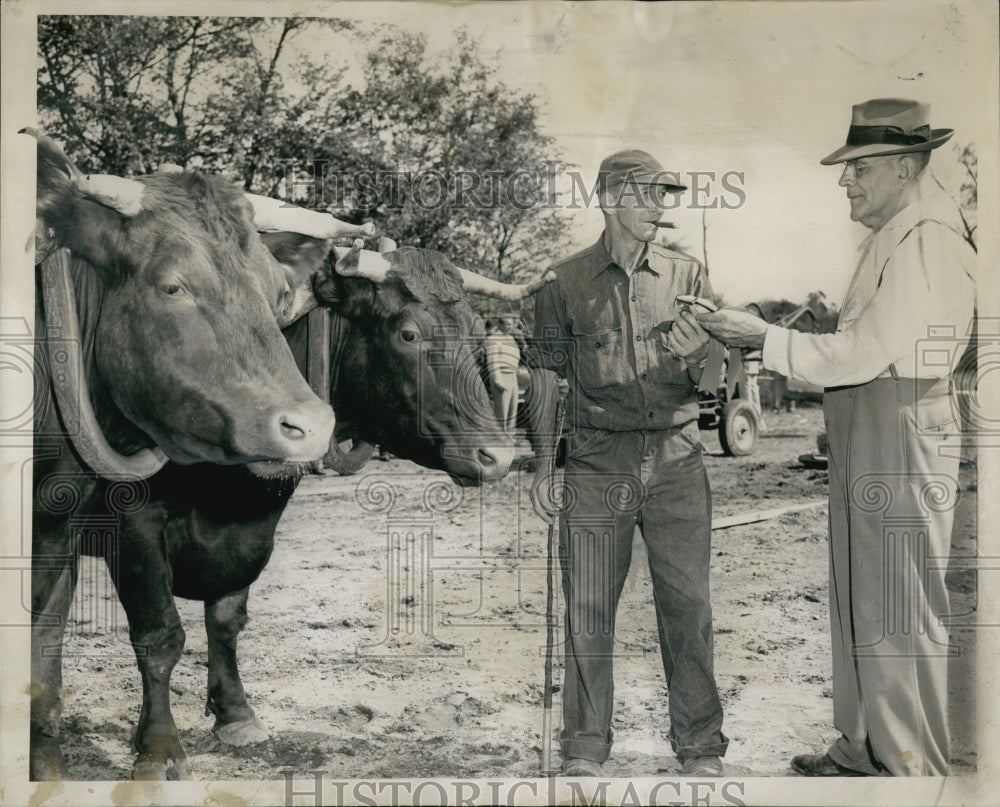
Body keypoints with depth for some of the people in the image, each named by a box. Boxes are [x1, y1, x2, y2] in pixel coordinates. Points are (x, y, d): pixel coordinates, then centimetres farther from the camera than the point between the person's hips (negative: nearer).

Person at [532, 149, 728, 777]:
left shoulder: (688, 276, 9)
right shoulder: (565, 283, 6)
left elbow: (717, 371, 11)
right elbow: (551, 373, 11)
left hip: (677, 460, 1)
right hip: (597, 464, -1)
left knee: (688, 605, 3)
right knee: (589, 609, 2)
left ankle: (701, 745, 17)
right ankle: (586, 747, 15)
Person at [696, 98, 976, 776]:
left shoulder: (924, 244, -16)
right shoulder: (890, 240, 17)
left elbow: (863, 355, -21)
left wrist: (767, 338, -15)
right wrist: (770, 343, 12)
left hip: (902, 441, -10)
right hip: (867, 441, 10)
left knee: (898, 612, -2)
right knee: (859, 601, 17)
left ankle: (915, 767, 12)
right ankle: (864, 750, 30)